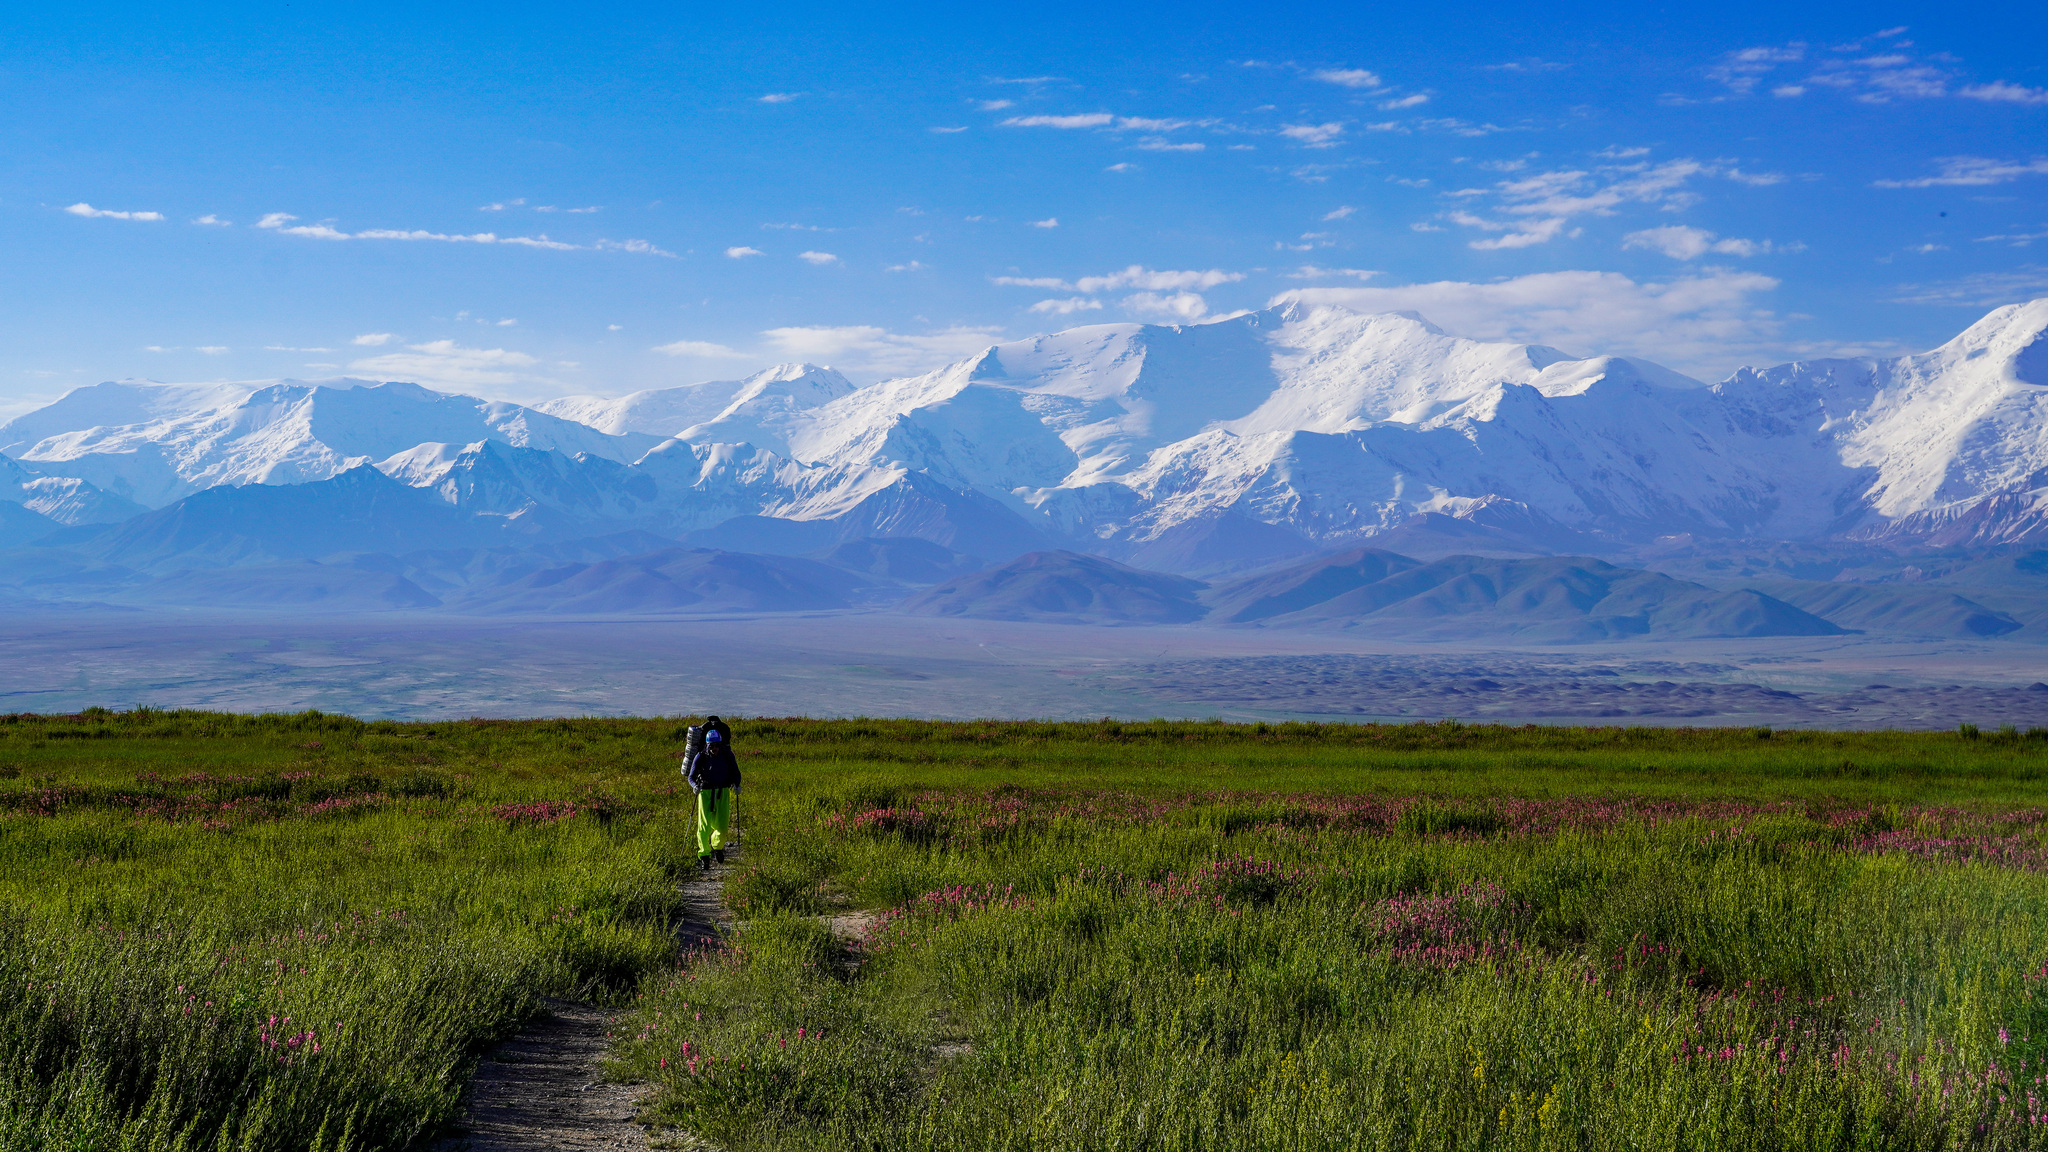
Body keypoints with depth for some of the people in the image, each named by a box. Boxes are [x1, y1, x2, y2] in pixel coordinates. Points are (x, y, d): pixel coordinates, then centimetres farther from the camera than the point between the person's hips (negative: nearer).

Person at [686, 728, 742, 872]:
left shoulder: (727, 755, -2)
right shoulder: (700, 757, -7)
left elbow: (736, 773, 10)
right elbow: (691, 776, -1)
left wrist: (736, 784, -9)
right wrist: (694, 785, -23)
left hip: (723, 793, 1)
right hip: (705, 793, -1)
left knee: (722, 826, -4)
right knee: (705, 826, -7)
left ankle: (717, 846, 27)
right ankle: (704, 856, 5)